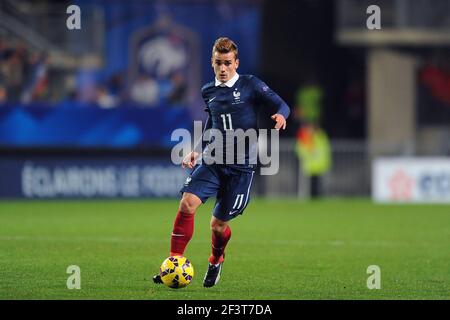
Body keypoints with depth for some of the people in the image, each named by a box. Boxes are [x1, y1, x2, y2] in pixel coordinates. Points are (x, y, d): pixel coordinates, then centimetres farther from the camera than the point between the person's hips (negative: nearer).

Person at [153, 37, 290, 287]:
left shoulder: (250, 85, -3)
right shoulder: (209, 92, 11)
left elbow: (282, 105, -5)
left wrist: (280, 116, -28)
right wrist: (196, 151, 14)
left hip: (241, 166, -3)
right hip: (212, 161, 3)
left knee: (219, 224, 3)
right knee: (188, 203, -20)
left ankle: (216, 262, 36)